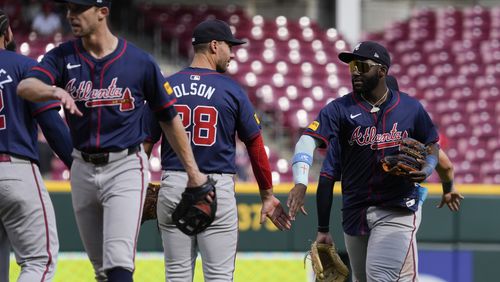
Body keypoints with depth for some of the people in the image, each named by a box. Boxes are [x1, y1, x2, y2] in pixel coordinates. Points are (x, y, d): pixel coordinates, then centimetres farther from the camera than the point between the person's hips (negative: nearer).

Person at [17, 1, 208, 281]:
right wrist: (55, 91, -41)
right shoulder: (63, 56, 0)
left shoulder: (140, 62, -6)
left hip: (126, 167, -4)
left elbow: (169, 118, 3)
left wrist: (193, 172, 4)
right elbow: (25, 87, -18)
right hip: (83, 170, 4)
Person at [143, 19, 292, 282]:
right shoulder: (231, 90, -2)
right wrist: (267, 195, 11)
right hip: (218, 188, -3)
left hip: (173, 186, 3)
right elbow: (255, 145, 3)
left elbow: (146, 143, 1)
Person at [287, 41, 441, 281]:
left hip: (397, 210, -3)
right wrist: (300, 183, -34)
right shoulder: (340, 109, -3)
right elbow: (308, 140, -16)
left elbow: (432, 145, 13)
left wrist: (425, 170, -10)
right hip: (355, 211, 3)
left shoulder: (410, 108, 1)